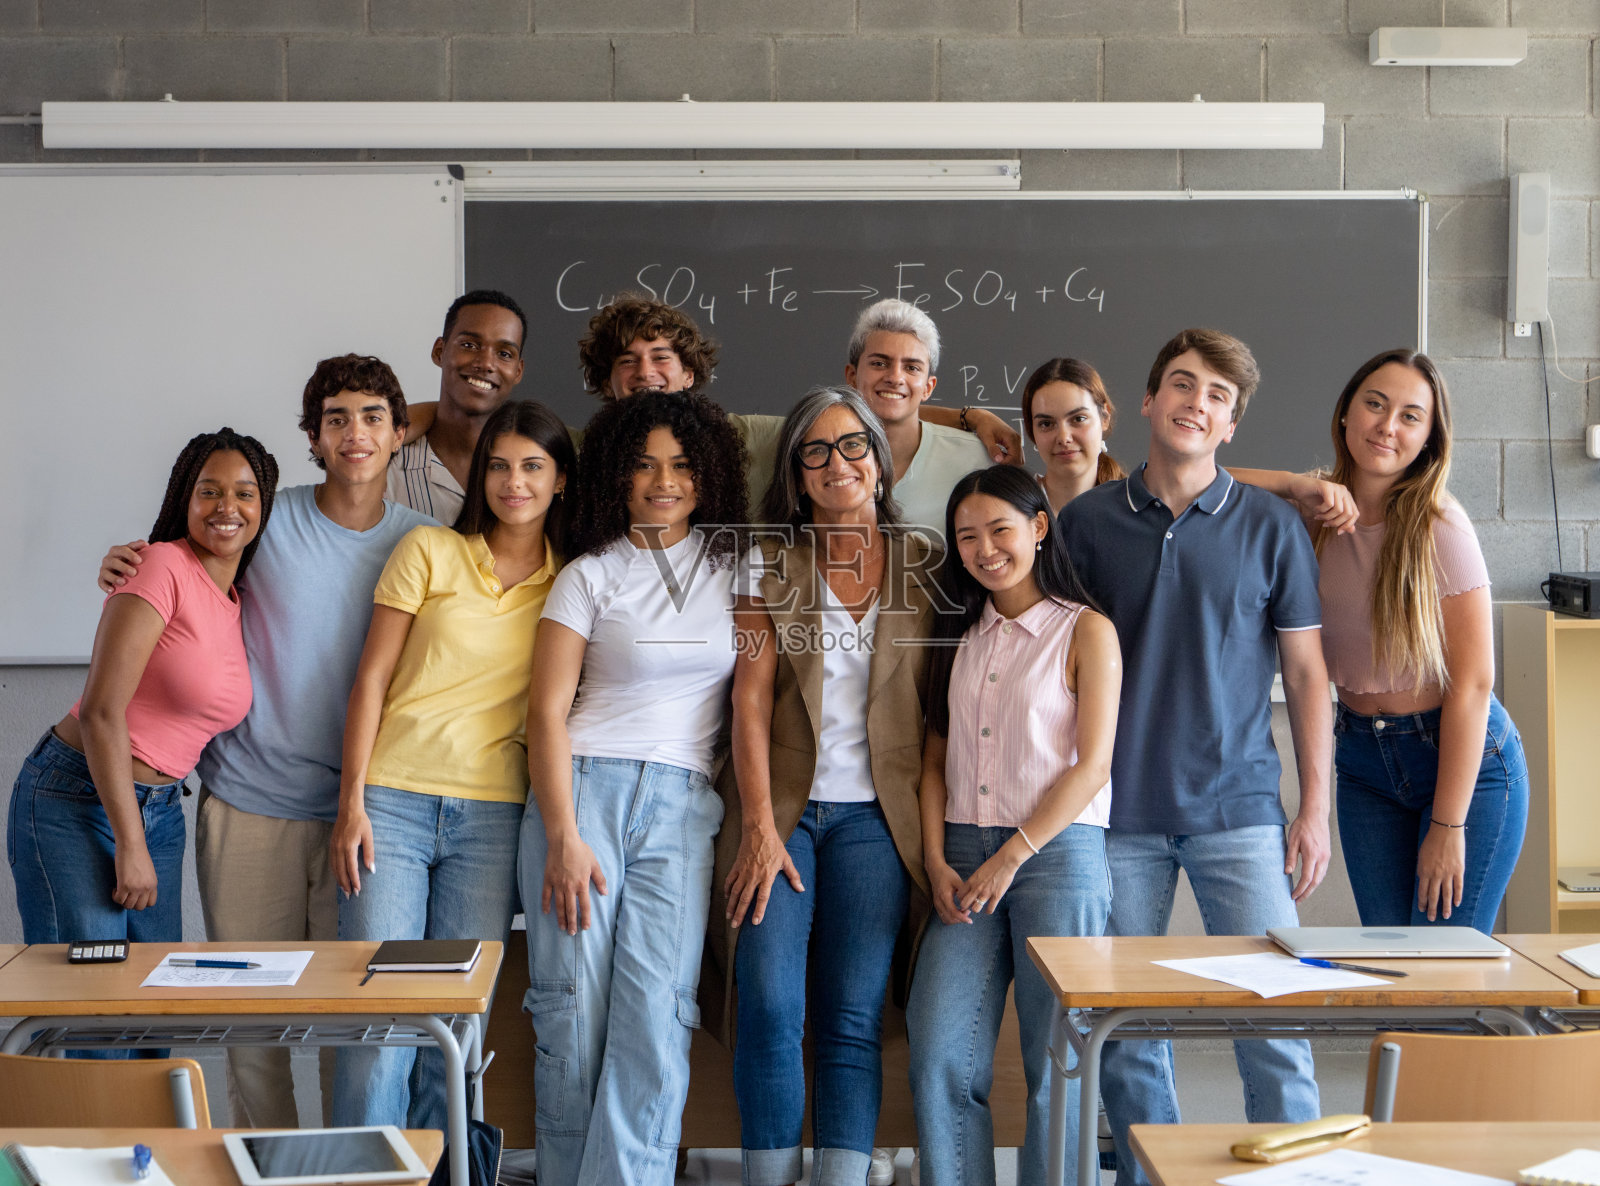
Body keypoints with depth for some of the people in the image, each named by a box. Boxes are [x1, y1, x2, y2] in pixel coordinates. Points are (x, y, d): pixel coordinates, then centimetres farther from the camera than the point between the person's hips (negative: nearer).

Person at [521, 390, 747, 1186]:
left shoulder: (732, 568, 14)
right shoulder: (589, 576, 7)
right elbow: (547, 709, 0)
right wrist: (563, 838, -10)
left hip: (683, 805, 1)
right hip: (584, 788, -1)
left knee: (654, 1011, -12)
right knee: (575, 1006, -6)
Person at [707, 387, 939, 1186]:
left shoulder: (921, 566, 9)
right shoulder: (769, 564, 7)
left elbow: (931, 701, 8)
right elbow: (750, 697, 0)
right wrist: (759, 827, -9)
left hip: (874, 813, 0)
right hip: (781, 807, 0)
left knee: (853, 1018, -4)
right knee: (770, 1007, -10)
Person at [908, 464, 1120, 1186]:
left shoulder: (1086, 631, 0)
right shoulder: (961, 635, 16)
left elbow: (1092, 765, -6)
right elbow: (936, 758, 14)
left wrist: (1011, 858, -11)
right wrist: (937, 862, 0)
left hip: (1058, 851, -4)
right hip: (965, 855, 4)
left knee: (1055, 1063, -1)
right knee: (939, 1059, -4)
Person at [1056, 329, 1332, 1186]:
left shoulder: (1270, 527, 3)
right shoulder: (1086, 521, 4)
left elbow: (1306, 672, 6)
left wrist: (1316, 807, 1)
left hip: (1238, 809, -1)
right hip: (1118, 815, 1)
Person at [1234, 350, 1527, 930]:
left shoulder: (1439, 528, -15)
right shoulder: (1317, 515, -2)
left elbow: (1472, 684, -15)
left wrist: (1448, 825, -16)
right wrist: (1299, 485, -19)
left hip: (1464, 757, -4)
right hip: (1362, 758, 4)